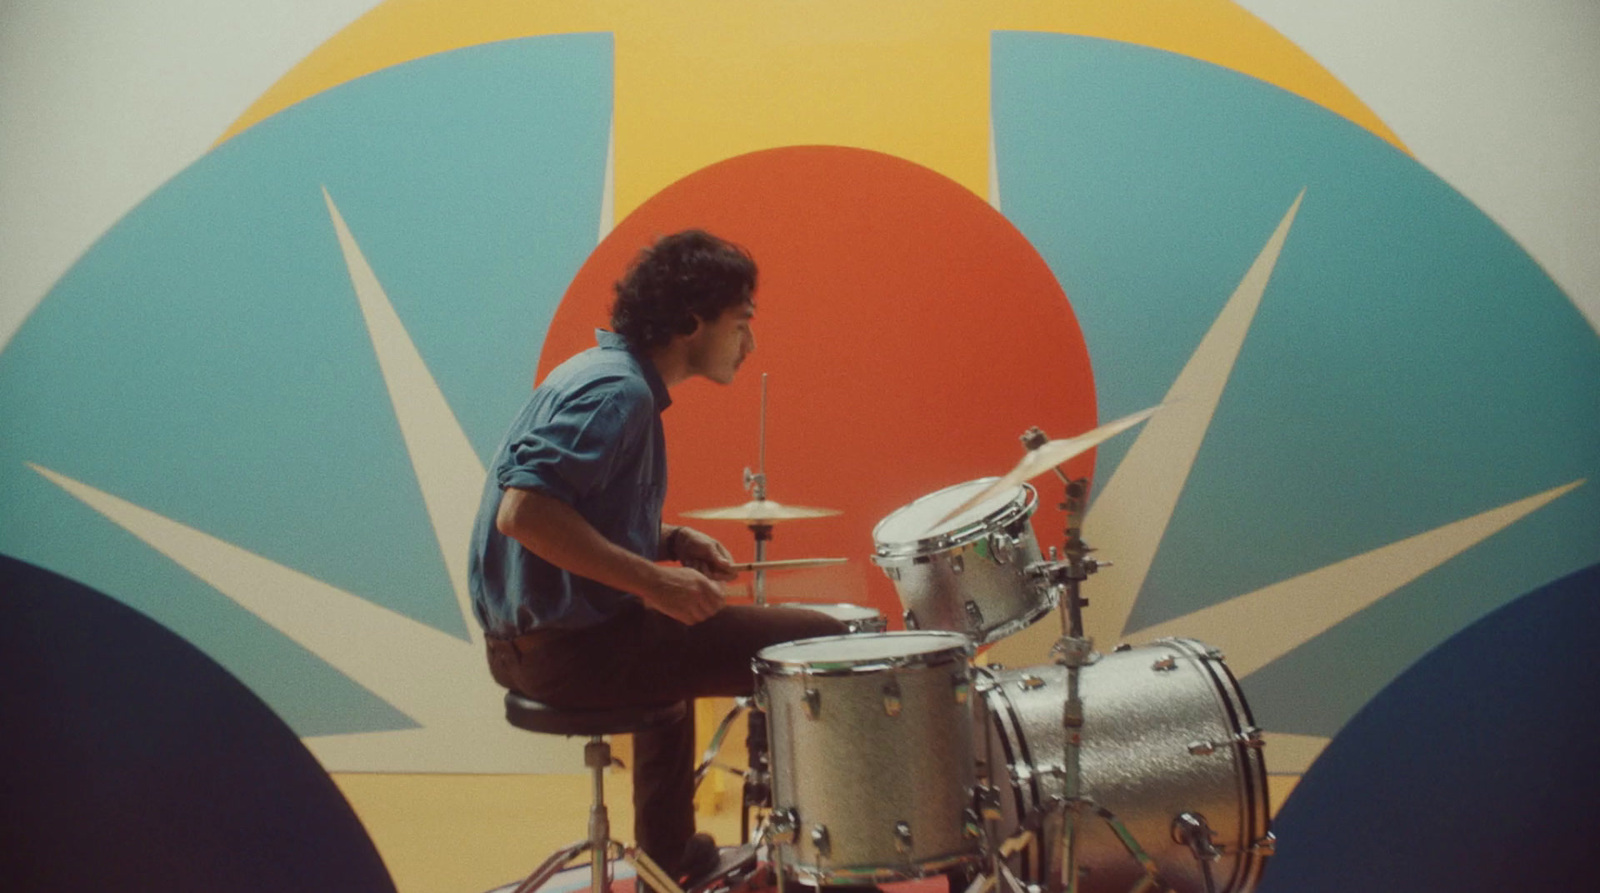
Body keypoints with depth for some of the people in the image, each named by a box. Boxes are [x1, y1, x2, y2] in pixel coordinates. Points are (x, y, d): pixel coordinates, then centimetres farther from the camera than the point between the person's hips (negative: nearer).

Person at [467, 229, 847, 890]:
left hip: (523, 641, 11)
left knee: (675, 636, 39)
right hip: (571, 645, -11)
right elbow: (524, 513, -29)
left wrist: (668, 543, 7)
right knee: (818, 644, -6)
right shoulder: (617, 391, -18)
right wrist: (654, 580, -25)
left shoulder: (598, 372, 13)